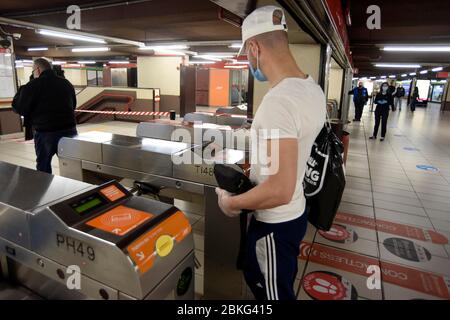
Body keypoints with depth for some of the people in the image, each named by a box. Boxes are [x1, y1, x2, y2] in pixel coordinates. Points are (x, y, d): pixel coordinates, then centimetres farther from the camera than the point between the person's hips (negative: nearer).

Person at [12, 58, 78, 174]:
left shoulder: (33, 85, -8)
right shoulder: (66, 83, 10)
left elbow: (19, 108, -3)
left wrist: (22, 91, 11)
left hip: (46, 132, -4)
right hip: (70, 130, 5)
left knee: (43, 166, 10)